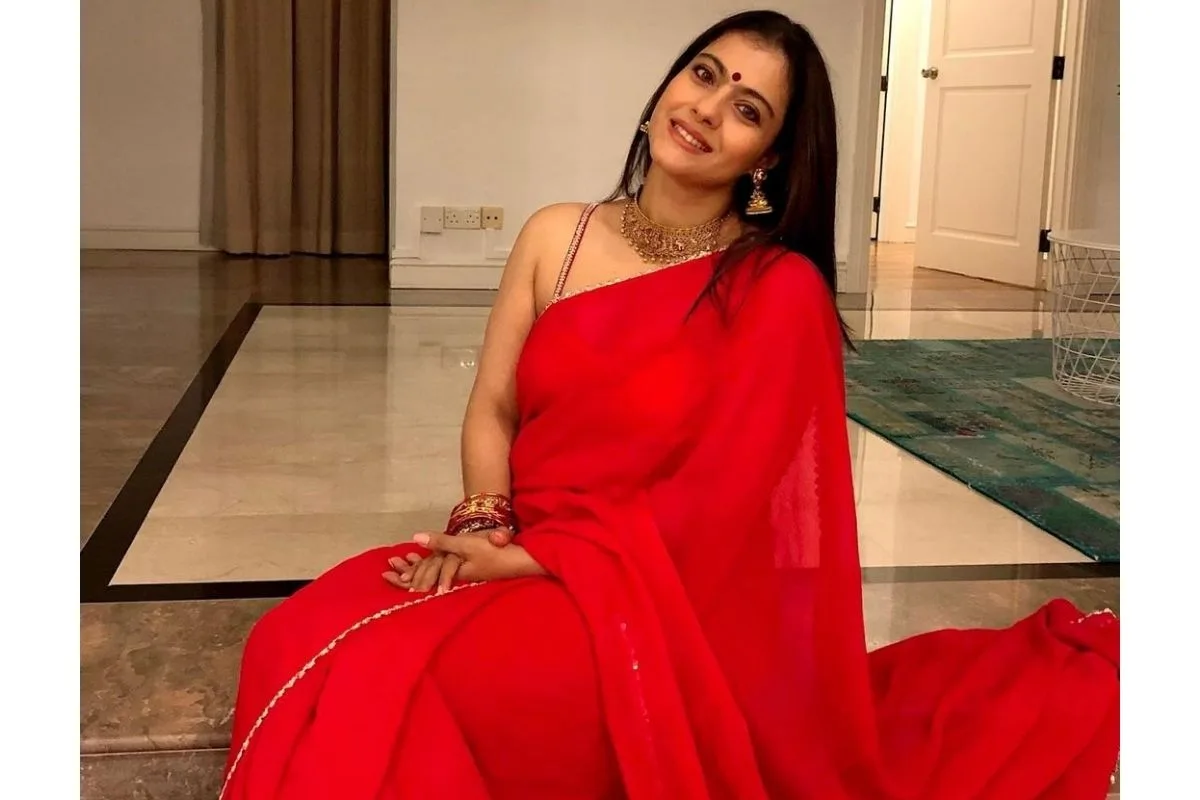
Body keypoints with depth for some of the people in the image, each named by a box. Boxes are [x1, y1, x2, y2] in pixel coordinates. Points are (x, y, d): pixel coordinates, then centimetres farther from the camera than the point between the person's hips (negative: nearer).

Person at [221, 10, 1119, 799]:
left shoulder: (781, 292, -11)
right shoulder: (556, 235, 5)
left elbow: (715, 504, -13)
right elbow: (491, 411, 7)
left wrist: (522, 559, -16)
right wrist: (483, 524, -13)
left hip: (669, 603, -4)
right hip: (513, 563, 5)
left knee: (403, 686, -27)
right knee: (306, 639, -19)